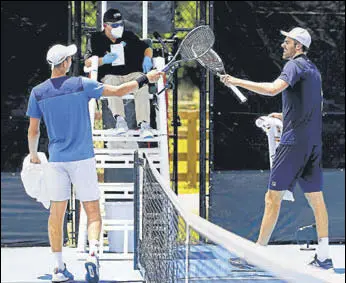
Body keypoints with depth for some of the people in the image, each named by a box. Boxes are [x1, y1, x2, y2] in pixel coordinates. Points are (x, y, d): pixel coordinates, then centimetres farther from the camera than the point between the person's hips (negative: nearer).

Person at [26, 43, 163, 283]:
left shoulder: (38, 92, 0)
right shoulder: (81, 85, -7)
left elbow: (33, 130, 6)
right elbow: (118, 91, -4)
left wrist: (33, 153, 24)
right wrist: (145, 79, 8)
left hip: (56, 160, 2)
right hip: (83, 159, -2)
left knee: (57, 213, 10)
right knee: (93, 213, 3)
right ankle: (93, 254, -21)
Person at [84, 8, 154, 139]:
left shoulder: (129, 36, 19)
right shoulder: (96, 39, 12)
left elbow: (146, 48, 23)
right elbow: (88, 62, 3)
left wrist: (147, 58, -1)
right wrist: (103, 60, -17)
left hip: (132, 74, 2)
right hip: (110, 76, -2)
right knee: (112, 84, -39)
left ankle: (144, 123, -44)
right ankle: (120, 120, -55)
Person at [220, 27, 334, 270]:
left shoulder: (295, 65, -8)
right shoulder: (314, 70, 19)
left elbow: (273, 89, -26)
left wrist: (237, 81, -23)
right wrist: (284, 115, 23)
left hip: (294, 141, -9)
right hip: (314, 142, 9)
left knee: (273, 197, -4)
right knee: (315, 198, 7)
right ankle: (323, 256, 5)